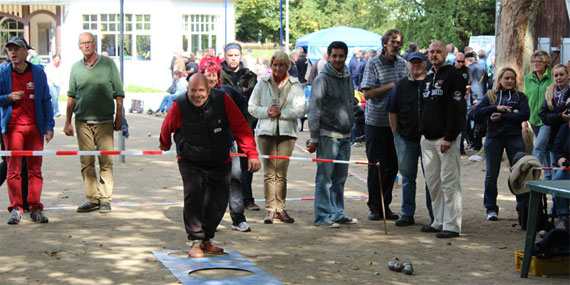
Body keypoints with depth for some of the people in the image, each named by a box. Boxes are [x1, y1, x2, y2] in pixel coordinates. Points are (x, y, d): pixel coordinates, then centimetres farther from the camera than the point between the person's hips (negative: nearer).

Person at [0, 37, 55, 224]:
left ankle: (35, 208, 8)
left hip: (35, 126, 1)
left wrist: (49, 126, 5)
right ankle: (16, 209, 5)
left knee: (35, 168, 1)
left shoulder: (38, 72, 7)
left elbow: (46, 100, 10)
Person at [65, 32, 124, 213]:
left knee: (106, 161, -5)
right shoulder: (76, 68, 10)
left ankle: (105, 199, 1)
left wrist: (119, 116, -1)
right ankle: (92, 199, 9)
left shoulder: (108, 64, 3)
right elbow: (71, 96, 14)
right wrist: (68, 121, 10)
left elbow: (118, 93, 5)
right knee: (86, 162, 3)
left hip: (104, 121, -3)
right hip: (82, 122, 3)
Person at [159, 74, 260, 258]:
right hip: (190, 162, -2)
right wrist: (165, 145, 22)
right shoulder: (179, 106, -18)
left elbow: (241, 127, -13)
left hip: (220, 162, 2)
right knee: (193, 197, -15)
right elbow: (167, 128, 3)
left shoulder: (223, 100, -17)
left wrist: (252, 154, -18)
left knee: (219, 201, 4)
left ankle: (206, 239, 22)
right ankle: (196, 242, -4)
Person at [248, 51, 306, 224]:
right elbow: (252, 107, 6)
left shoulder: (295, 85, 6)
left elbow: (300, 110, -2)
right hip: (266, 131, 0)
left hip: (287, 132, 0)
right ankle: (270, 209, 0)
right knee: (269, 172, -4)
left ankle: (280, 209, 12)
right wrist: (266, 111, -12)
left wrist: (281, 113, -14)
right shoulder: (262, 83, 7)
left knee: (281, 172, 5)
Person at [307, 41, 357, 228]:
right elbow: (314, 110, -9)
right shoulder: (322, 79, -8)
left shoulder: (348, 78, 14)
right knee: (325, 177, -4)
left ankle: (337, 213, 19)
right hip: (328, 136, -7)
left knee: (340, 178, 11)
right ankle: (322, 216, 1)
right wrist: (314, 138, -12)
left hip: (345, 136, 7)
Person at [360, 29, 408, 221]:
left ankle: (385, 205, 17)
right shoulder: (373, 64, -7)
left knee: (392, 165, 6)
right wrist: (391, 86, -18)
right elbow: (367, 93, -14)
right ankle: (374, 207, 11)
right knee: (376, 166, 1)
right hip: (376, 122, -5)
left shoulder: (403, 63, 9)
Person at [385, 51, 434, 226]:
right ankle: (407, 214, 15)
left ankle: (435, 215, 12)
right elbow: (393, 113, 10)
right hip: (406, 139, 2)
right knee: (407, 177, 8)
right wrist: (397, 135, 4)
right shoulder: (400, 86, 7)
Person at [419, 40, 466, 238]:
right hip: (427, 139, 8)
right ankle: (439, 222, 19)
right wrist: (422, 133, 16)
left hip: (446, 139, -8)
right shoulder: (427, 79, 19)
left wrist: (449, 137, -19)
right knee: (433, 182, 10)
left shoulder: (453, 77, -6)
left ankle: (452, 225, -6)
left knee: (449, 182, -8)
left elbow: (456, 110, -14)